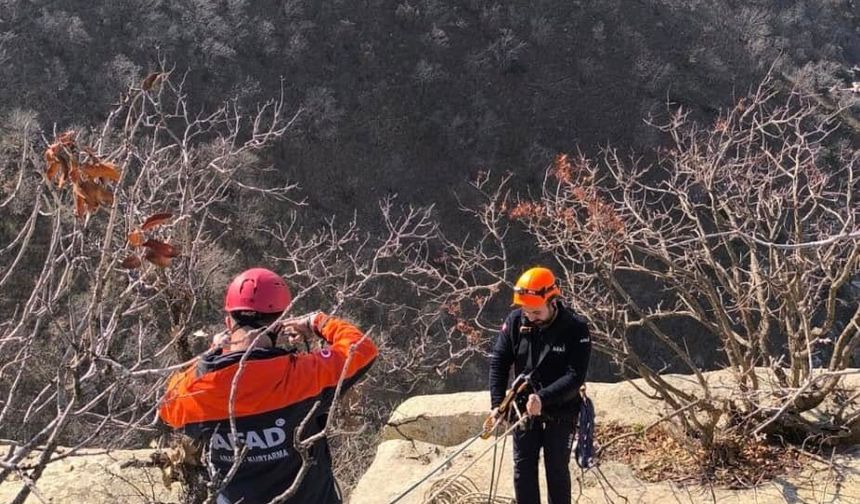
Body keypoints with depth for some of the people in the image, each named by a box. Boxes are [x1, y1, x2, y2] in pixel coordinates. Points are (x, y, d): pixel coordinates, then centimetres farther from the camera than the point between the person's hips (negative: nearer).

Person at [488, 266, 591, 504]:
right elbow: (498, 361, -4)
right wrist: (497, 403, -12)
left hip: (561, 412, -3)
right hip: (524, 407, 3)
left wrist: (542, 398, -33)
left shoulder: (575, 328, -18)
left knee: (557, 470, 4)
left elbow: (575, 376, -22)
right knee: (523, 469, 5)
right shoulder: (515, 321, -9)